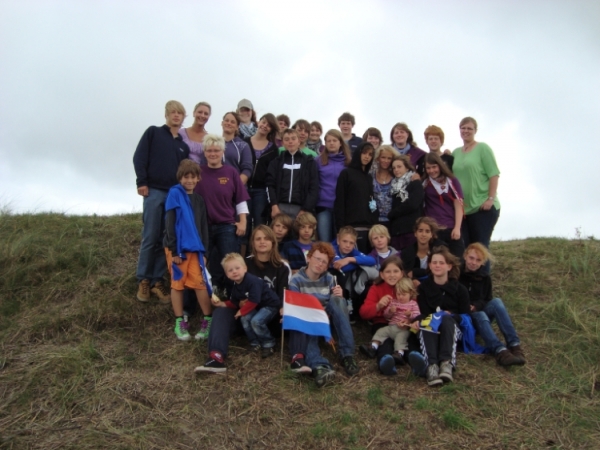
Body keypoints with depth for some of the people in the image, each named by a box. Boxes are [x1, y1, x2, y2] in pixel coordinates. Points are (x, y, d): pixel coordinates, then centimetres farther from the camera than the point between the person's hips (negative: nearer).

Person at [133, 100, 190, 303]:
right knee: (150, 238, -2)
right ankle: (143, 280, 9)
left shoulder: (183, 145, 17)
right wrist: (141, 182, -9)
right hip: (154, 192, -3)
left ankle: (157, 280, 12)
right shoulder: (153, 132, 8)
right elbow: (139, 157, -1)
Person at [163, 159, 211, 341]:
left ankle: (209, 320, 9)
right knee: (177, 284, 5)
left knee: (200, 282, 0)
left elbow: (203, 227, 11)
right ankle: (180, 323, 14)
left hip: (194, 248, 4)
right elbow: (170, 223, -10)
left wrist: (204, 251, 4)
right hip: (177, 247, -4)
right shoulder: (174, 193, -6)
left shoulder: (199, 199, 10)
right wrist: (174, 250, -14)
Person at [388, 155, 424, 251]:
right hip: (396, 230, 5)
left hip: (411, 229, -5)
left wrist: (391, 214, -3)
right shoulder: (394, 186, 22)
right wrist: (391, 215, 0)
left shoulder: (416, 184, 3)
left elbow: (412, 205, -11)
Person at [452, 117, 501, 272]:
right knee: (464, 248, 7)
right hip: (462, 209, 5)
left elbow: (494, 174, -7)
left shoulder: (483, 148, -1)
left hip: (483, 208, -5)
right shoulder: (455, 153, 13)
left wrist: (491, 198, -14)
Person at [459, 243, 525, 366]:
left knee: (496, 302, -27)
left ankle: (514, 345, -38)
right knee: (480, 315, -37)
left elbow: (487, 300, 8)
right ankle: (499, 351, -57)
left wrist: (476, 306, -16)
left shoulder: (485, 277, 9)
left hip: (478, 311, 4)